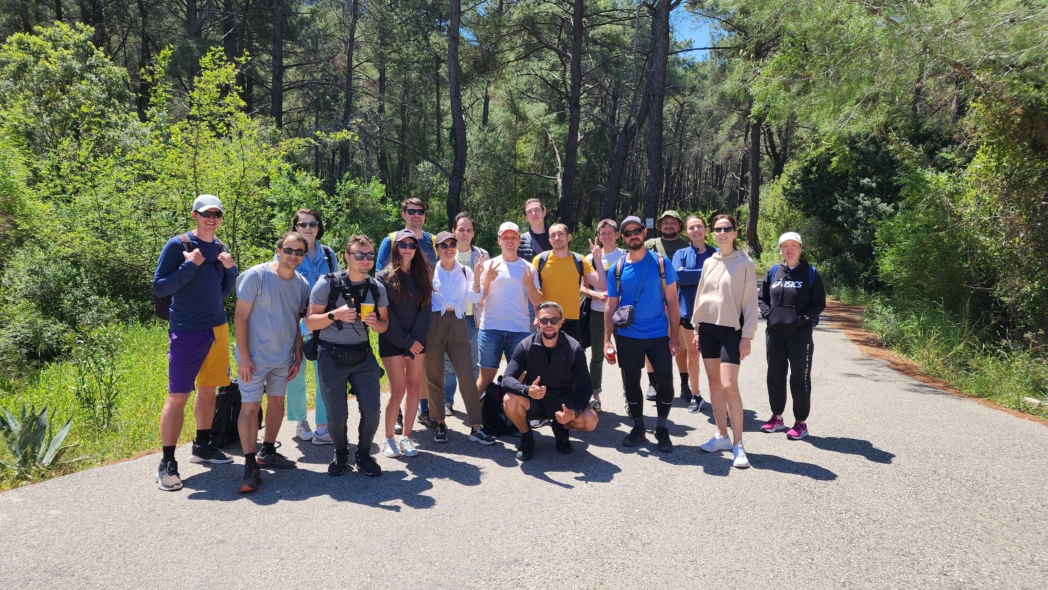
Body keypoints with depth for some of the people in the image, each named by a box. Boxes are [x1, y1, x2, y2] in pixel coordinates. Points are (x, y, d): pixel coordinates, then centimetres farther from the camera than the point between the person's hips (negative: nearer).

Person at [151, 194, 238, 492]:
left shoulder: (220, 247, 9)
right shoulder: (177, 245, -8)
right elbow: (159, 288, -11)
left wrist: (231, 269, -4)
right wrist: (190, 265, -20)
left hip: (217, 328, 6)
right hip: (186, 332, -6)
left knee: (208, 389, 14)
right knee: (177, 396, -6)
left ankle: (202, 446, 27)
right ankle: (167, 463, -1)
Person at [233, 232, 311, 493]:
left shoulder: (302, 284, 2)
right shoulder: (256, 276, -13)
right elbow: (240, 318, -12)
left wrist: (298, 357, 6)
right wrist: (243, 356, -15)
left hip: (283, 358, 6)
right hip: (255, 357, -5)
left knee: (277, 402, 15)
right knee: (250, 407, -5)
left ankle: (267, 453, 31)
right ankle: (250, 465, 3)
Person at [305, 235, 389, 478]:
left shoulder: (377, 288, 0)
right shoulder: (327, 283, -10)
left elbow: (384, 323, 8)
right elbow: (310, 323, -10)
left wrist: (375, 323, -16)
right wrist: (335, 314, -27)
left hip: (363, 355, 3)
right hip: (332, 356, -3)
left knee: (372, 410, -3)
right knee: (337, 414, -1)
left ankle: (363, 455, 23)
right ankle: (340, 454, 29)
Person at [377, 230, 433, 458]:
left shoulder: (422, 276, 9)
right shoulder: (384, 277, -3)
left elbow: (425, 309, 3)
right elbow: (385, 315, -8)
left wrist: (416, 339, -10)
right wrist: (406, 342, -12)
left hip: (417, 341, 4)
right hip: (392, 342, -4)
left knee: (414, 388, 2)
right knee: (398, 391, -7)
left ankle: (406, 437, 12)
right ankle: (388, 438, 9)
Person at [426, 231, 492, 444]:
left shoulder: (465, 271, 9)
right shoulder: (430, 271, 2)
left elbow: (474, 298, -4)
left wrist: (477, 276, -15)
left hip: (458, 325, 1)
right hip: (434, 324, -1)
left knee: (468, 377, -3)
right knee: (434, 377, 6)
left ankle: (476, 427, 2)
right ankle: (440, 424, 20)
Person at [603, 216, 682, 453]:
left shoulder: (661, 262, -3)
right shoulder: (617, 268, 1)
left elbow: (672, 301, -2)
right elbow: (611, 306, 4)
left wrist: (674, 335, -7)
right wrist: (607, 338, -2)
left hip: (658, 335, -1)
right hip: (627, 337, 1)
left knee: (665, 381, -4)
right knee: (631, 382, 9)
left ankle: (662, 429, 16)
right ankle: (638, 427, 27)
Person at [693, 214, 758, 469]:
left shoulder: (744, 262, -5)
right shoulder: (709, 262, 9)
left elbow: (750, 301, -6)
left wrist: (747, 336, -11)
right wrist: (697, 329, 13)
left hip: (731, 329, -5)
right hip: (708, 327, 5)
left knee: (729, 385, -12)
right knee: (714, 383, 8)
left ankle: (738, 444, -3)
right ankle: (722, 436, 17)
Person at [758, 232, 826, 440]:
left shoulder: (810, 273, -2)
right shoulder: (773, 272, 6)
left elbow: (819, 304, -2)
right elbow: (762, 298, 13)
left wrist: (802, 318, -14)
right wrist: (768, 313, -4)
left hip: (801, 334, -4)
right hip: (774, 333, 4)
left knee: (799, 378, 3)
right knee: (775, 376, 11)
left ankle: (801, 422, 12)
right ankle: (777, 417, 25)